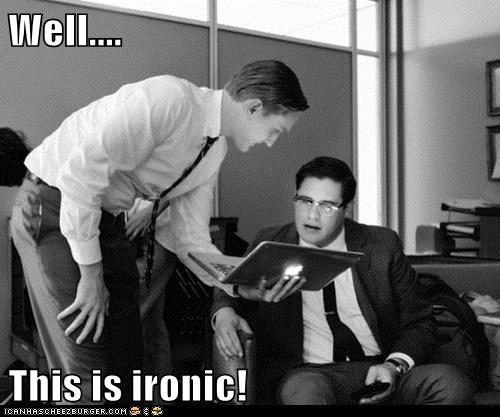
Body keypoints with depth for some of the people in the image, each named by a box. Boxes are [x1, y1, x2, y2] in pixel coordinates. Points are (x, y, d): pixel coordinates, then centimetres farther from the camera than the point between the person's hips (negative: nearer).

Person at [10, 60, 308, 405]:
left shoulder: (215, 151, 4)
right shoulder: (169, 99, -25)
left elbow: (190, 239, 5)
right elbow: (80, 173, -29)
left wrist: (247, 286, -11)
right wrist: (90, 274, -21)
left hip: (107, 219, 8)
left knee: (127, 364, 9)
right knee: (90, 369, -8)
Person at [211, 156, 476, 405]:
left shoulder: (382, 245, 7)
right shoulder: (269, 245, 9)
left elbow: (419, 324, 10)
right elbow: (231, 293, 19)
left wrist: (394, 366, -11)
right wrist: (224, 312, -7)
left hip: (381, 370, 3)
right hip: (308, 373, -2)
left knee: (453, 384, -27)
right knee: (303, 391, -39)